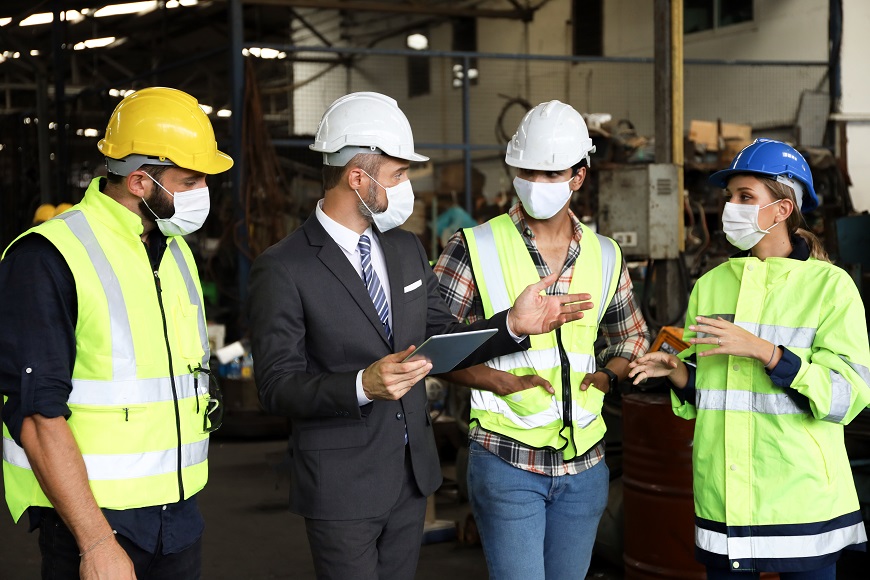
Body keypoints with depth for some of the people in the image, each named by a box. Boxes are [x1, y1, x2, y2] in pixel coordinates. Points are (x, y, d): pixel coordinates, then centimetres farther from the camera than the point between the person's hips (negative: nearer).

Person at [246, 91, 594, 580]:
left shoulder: (407, 249, 8)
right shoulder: (282, 270, -14)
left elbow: (441, 338, 12)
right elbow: (278, 388, -16)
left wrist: (512, 326, -5)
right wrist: (363, 386, -32)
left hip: (413, 472, 6)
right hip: (341, 486, -6)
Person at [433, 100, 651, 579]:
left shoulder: (605, 257, 7)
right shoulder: (475, 249, -6)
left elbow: (632, 336, 22)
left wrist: (606, 375, 1)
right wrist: (503, 382, -16)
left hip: (584, 462, 4)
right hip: (506, 461, -4)